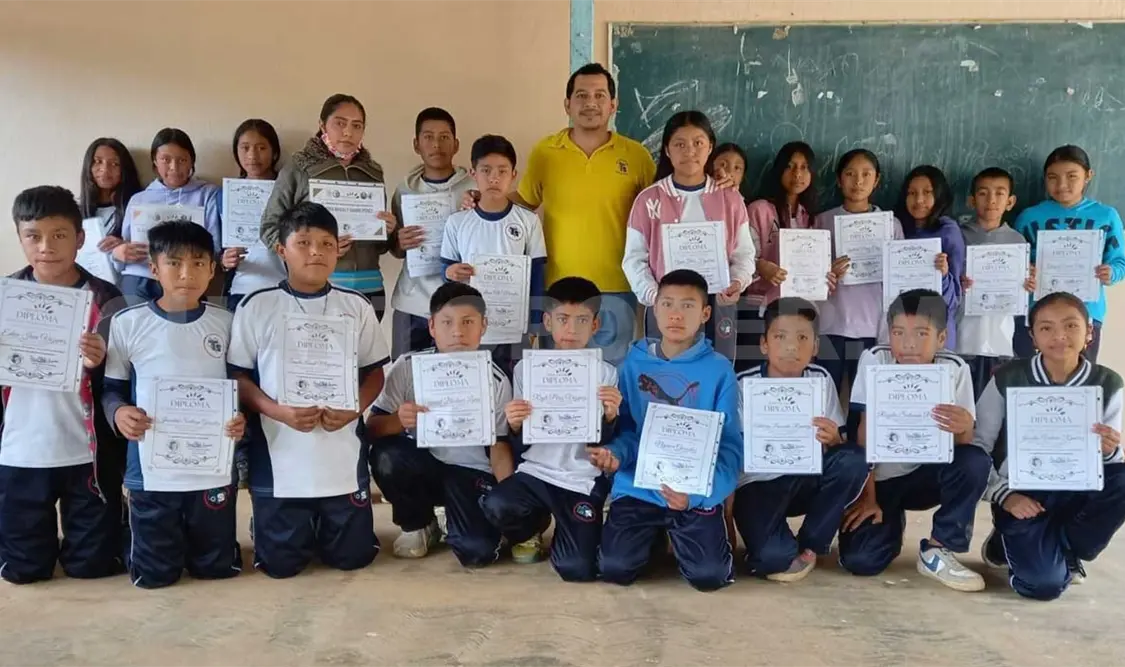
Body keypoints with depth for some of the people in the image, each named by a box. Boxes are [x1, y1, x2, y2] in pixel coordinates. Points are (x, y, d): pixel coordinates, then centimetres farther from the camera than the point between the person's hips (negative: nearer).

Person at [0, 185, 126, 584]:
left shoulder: (103, 299, -8)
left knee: (93, 563, 10)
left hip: (87, 452, -2)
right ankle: (43, 551, 43)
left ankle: (75, 550, 41)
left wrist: (99, 363, -28)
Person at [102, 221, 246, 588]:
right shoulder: (127, 323, -4)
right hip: (152, 471, -1)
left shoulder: (225, 323, 0)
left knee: (217, 568, 12)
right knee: (153, 575, 9)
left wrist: (242, 417, -12)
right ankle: (171, 540, 41)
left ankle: (196, 540, 44)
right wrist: (118, 411, -17)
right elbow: (110, 388, 4)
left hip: (214, 470, 1)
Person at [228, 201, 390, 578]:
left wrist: (354, 408, -12)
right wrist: (278, 411, -17)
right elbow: (238, 378, -1)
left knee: (352, 557, 9)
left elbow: (374, 371, 7)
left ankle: (322, 529, 41)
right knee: (280, 563, 7)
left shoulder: (356, 307, 2)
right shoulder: (257, 307, -3)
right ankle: (306, 530, 39)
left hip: (344, 459, 1)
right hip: (279, 459, -1)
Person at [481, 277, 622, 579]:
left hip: (583, 481, -1)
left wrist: (610, 417, -22)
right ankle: (532, 527, 9)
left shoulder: (606, 374, -2)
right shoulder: (526, 368, 1)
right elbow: (519, 444, 5)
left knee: (578, 570, -17)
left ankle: (566, 530, 21)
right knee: (496, 506, -30)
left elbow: (607, 446, -2)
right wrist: (514, 426, -18)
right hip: (535, 472, 2)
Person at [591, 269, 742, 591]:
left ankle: (680, 536, 17)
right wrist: (615, 453, -19)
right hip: (638, 487, 2)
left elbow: (730, 444, -9)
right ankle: (655, 533, 20)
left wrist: (697, 490, -26)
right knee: (614, 568, -14)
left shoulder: (720, 369, -5)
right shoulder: (634, 363, 2)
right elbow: (626, 428, 6)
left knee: (709, 575, -17)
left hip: (697, 492, -1)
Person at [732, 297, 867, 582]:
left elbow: (838, 445, 2)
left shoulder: (820, 379, -5)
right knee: (770, 557, -30)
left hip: (805, 479, 4)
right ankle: (788, 552, 10)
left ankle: (809, 546, -4)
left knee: (853, 460, -24)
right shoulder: (744, 385, -13)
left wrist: (833, 440, -24)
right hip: (757, 485, -4)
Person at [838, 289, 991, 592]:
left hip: (925, 474, 1)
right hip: (880, 477, -1)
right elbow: (865, 433, -12)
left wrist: (964, 429, -38)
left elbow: (961, 448, -14)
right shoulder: (875, 360, -14)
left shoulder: (955, 369, -10)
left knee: (976, 461, -30)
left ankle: (937, 551, -11)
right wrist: (867, 496, -14)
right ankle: (891, 520, 16)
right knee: (860, 560, -20)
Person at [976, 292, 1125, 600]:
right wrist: (1005, 495, -18)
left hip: (1078, 493, 3)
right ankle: (1009, 544, 13)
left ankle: (1062, 550, -4)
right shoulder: (1007, 379, -10)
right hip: (1022, 496, -3)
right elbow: (976, 447, -8)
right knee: (1044, 584, -25)